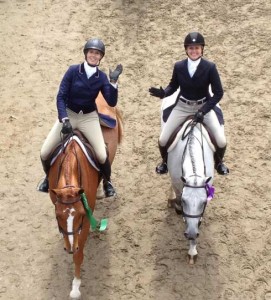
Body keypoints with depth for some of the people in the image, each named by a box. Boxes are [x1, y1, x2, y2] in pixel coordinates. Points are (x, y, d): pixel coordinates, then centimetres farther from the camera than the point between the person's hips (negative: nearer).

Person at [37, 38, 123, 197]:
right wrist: (64, 119, -21)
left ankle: (107, 181, 16)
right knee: (44, 153, -6)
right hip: (68, 114, 0)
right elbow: (61, 96, -10)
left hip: (89, 117, 0)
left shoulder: (102, 77, -6)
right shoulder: (73, 70, -11)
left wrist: (113, 82, -24)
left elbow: (112, 103, -12)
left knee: (102, 155, -17)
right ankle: (48, 177, 27)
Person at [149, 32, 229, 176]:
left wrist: (203, 110, -22)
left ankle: (219, 162, 23)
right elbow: (173, 85, 7)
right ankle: (165, 161, 28)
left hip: (204, 106, -1)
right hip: (182, 107, 1)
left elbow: (218, 93, -12)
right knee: (162, 140, -7)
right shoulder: (178, 66, -9)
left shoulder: (210, 67, -15)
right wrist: (163, 93, -15)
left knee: (221, 141, -12)